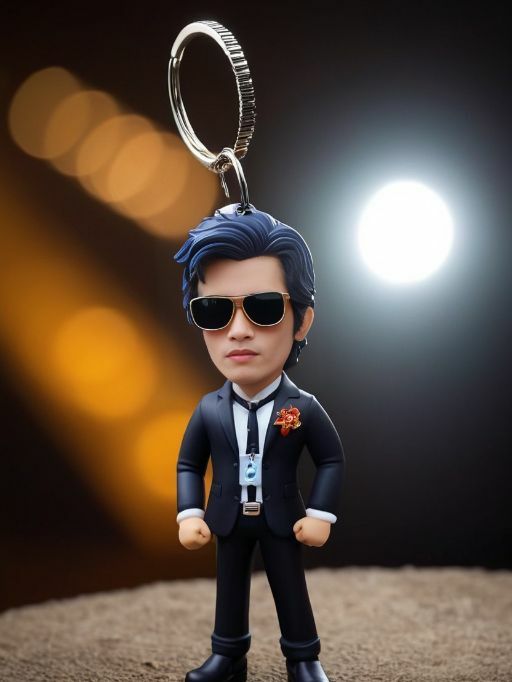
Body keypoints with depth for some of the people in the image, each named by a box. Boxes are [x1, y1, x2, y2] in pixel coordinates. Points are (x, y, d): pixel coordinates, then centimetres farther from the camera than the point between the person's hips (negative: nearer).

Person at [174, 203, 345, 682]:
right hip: (228, 520, 2)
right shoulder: (208, 409, -9)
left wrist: (320, 514, -13)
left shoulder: (303, 408, -15)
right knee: (230, 588, 15)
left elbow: (331, 459, -6)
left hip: (281, 519, -2)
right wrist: (190, 515, -9)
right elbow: (189, 464, 2)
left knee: (290, 589, 10)